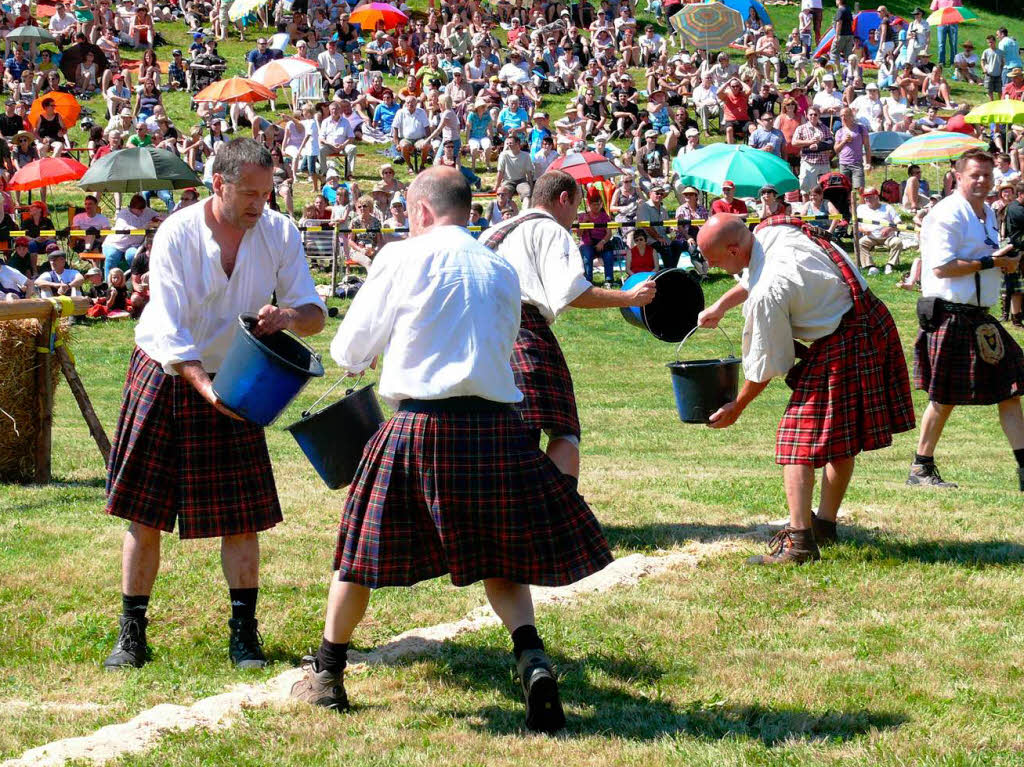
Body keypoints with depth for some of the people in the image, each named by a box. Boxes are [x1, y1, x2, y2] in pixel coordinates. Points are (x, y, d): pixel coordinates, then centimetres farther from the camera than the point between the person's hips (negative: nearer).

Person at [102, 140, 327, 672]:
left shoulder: (278, 233, -9)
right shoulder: (176, 236, -18)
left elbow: (315, 313, -6)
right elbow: (170, 334, -22)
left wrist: (288, 316, -30)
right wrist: (208, 390, -36)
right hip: (167, 378, -2)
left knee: (241, 517, -2)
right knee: (145, 515, 0)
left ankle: (243, 634, 6)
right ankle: (131, 634, 9)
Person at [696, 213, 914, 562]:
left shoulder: (767, 295, -23)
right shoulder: (773, 230, 2)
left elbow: (766, 365, -11)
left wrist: (736, 409, 4)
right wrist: (721, 305, 32)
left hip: (842, 347, -10)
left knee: (798, 441, -7)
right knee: (842, 439, 20)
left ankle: (799, 540, -14)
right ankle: (825, 524, 32)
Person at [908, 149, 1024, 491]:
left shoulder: (988, 214, 16)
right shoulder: (947, 215, -13)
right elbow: (941, 267, -22)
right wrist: (991, 262, -19)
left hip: (979, 318, 9)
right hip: (951, 316, -9)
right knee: (943, 397, -1)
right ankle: (921, 469, 11)